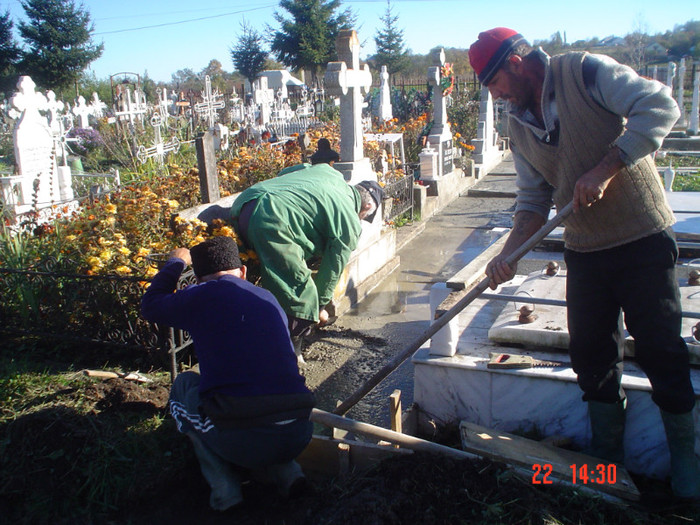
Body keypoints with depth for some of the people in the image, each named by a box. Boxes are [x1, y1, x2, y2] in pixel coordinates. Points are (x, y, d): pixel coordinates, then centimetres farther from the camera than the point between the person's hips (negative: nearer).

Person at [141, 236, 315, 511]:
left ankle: (223, 484, 11)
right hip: (297, 436, 5)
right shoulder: (269, 299, 17)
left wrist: (175, 263, 38)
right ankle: (284, 470, 15)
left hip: (239, 439, -5)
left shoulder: (202, 296, 2)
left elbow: (150, 305, 24)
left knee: (184, 383, 24)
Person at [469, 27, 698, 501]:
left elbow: (660, 106, -19)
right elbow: (534, 201, 9)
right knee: (591, 354, 9)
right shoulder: (519, 127, 8)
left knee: (661, 350, 2)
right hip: (584, 251, 6)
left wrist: (604, 169, -26)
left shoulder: (585, 71, -9)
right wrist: (509, 253, -5)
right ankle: (607, 458, 27)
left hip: (644, 240, -5)